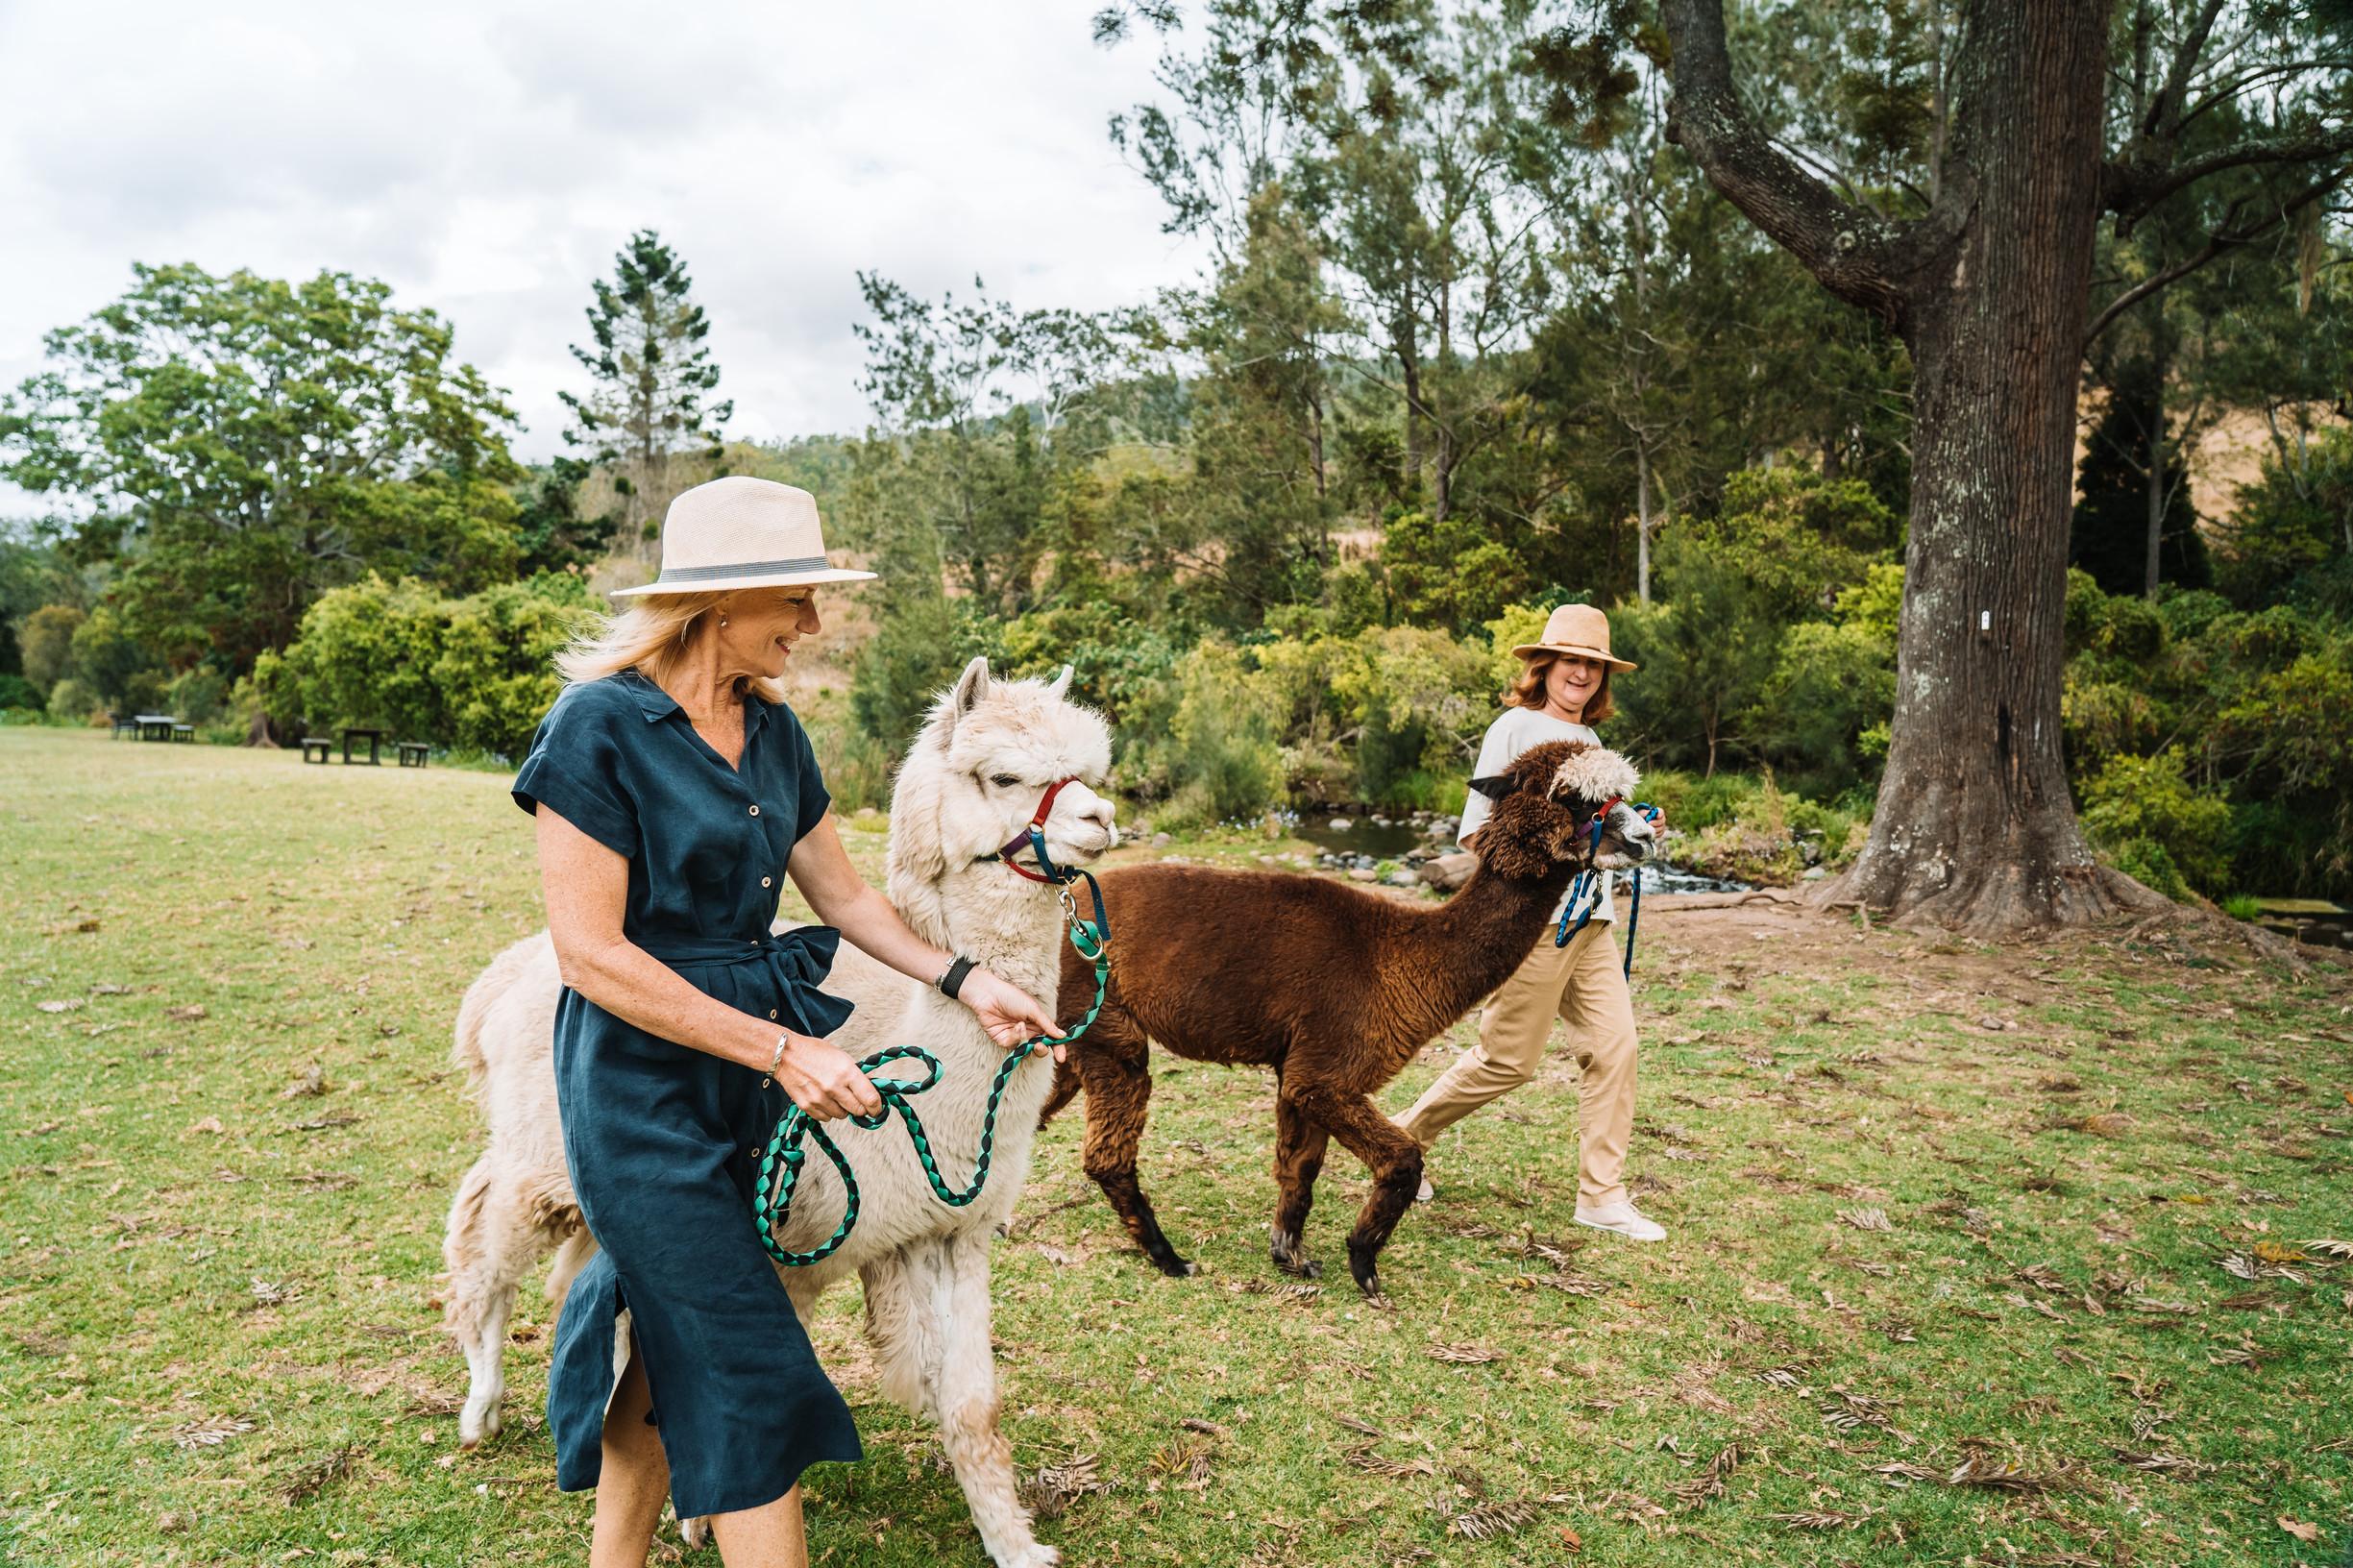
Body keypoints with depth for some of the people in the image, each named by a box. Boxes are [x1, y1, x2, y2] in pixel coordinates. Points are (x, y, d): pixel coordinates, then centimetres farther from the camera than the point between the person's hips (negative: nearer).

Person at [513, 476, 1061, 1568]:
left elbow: (842, 892, 15)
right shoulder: (600, 726, -17)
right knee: (744, 1372, -4)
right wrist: (782, 1050, -21)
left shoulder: (774, 732, 5)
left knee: (662, 1346, 18)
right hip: (639, 1080, -7)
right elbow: (590, 952, -20)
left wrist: (961, 981, 6)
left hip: (743, 1076, 7)